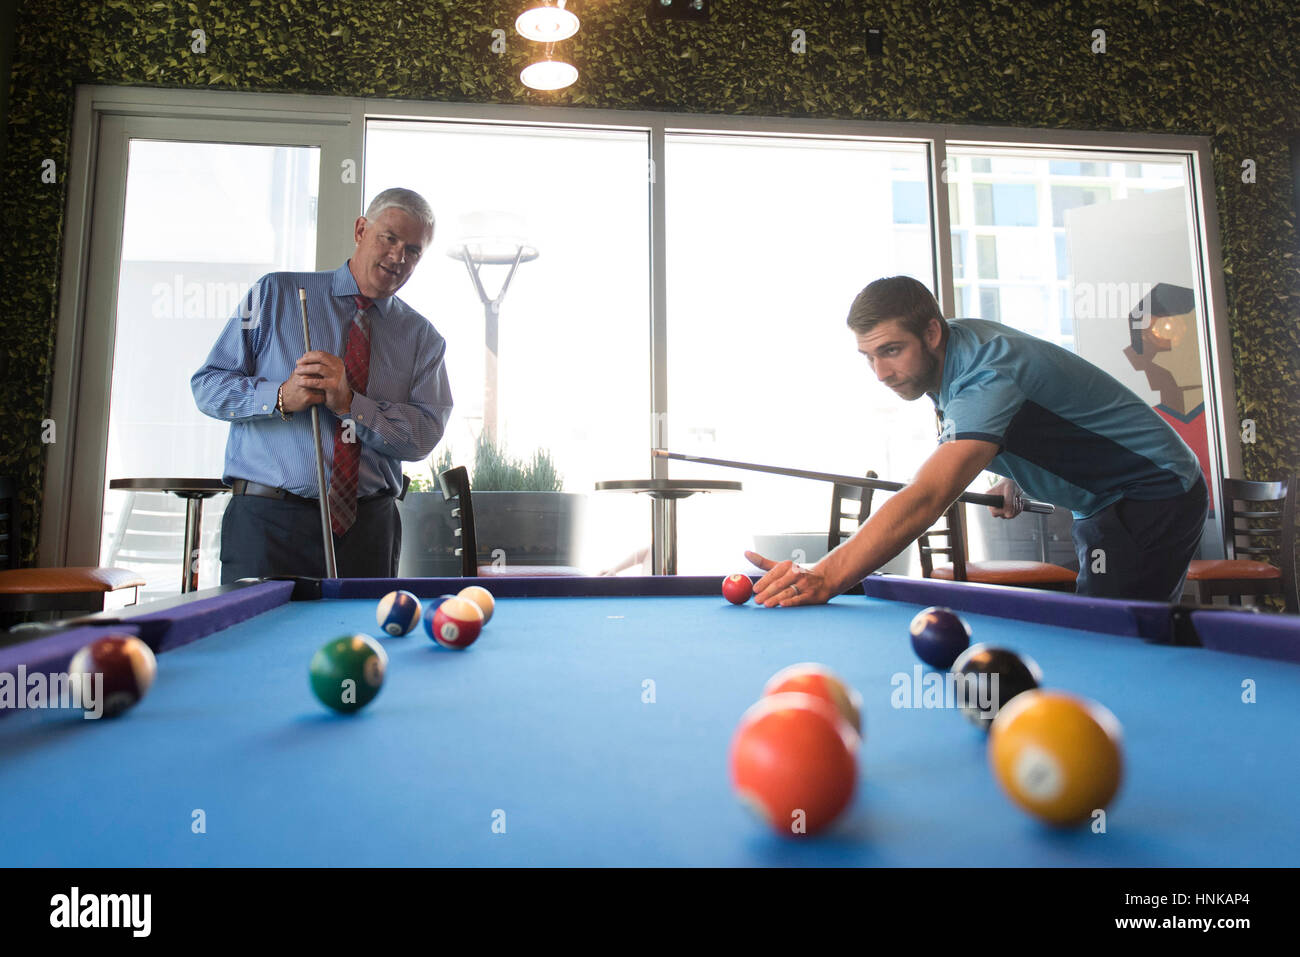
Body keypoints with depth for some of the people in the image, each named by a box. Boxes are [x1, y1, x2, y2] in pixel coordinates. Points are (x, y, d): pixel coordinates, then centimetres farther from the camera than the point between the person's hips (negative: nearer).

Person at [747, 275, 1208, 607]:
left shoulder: (988, 382, -33)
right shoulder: (962, 340, -2)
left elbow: (924, 500, -46)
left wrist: (825, 577, -55)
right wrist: (1015, 477, 1)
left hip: (1153, 498, -10)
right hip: (1104, 504, 10)